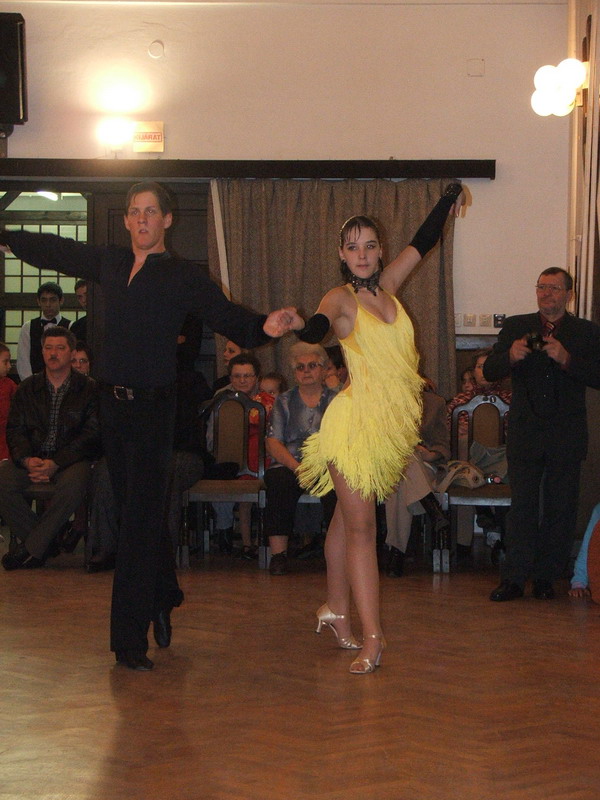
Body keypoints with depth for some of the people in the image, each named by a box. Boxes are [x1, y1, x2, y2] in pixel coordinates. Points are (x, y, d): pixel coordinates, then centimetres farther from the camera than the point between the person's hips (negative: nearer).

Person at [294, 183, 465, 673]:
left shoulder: (385, 287, 11)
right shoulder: (341, 299, -6)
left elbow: (423, 242, 23)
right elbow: (318, 326, -28)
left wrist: (450, 197, 30)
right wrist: (299, 324, -50)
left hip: (389, 423, 6)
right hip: (356, 420, -6)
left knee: (349, 519, 15)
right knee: (360, 526, -7)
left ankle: (336, 609, 24)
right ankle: (372, 635, -9)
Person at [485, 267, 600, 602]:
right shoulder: (516, 326, 9)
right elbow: (490, 371, 4)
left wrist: (566, 359, -21)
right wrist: (510, 356, -18)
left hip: (566, 439, 0)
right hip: (525, 434, 1)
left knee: (560, 509, 4)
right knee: (522, 507, 0)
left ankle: (547, 577, 14)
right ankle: (514, 578, 3)